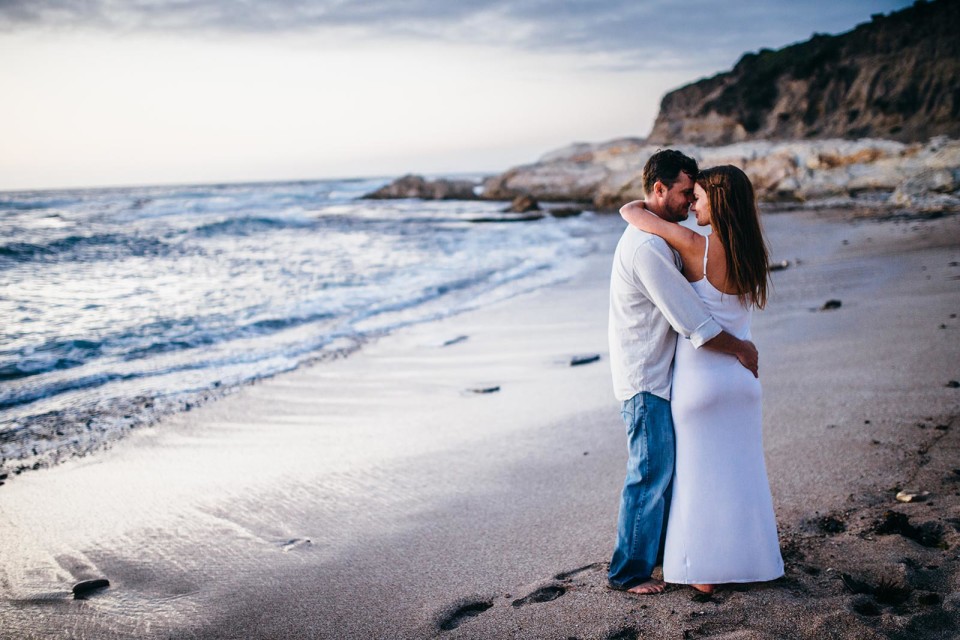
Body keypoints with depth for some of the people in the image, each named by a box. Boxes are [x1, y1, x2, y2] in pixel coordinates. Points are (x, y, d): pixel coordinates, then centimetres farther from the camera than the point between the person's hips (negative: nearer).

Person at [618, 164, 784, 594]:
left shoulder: (696, 247, -18)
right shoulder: (751, 254, 0)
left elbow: (630, 211, -16)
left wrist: (645, 205, 7)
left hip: (699, 377, -5)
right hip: (741, 376, 5)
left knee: (700, 472, 7)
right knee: (741, 469, 15)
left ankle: (704, 570, 15)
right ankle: (747, 557, 26)